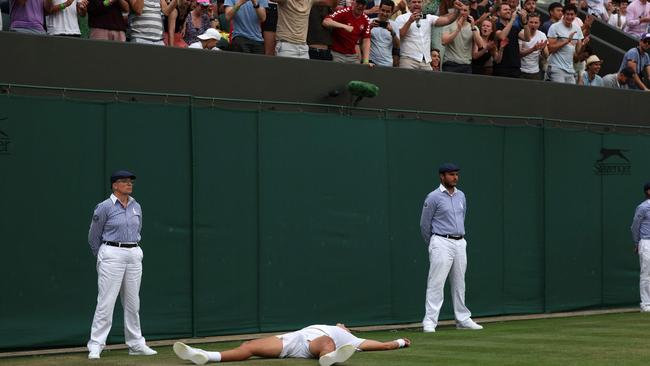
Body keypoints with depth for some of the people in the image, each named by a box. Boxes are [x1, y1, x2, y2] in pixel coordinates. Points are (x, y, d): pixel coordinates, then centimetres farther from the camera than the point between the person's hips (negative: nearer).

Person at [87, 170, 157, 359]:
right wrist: (103, 257, 9)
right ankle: (95, 346, -6)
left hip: (134, 255, 6)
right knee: (106, 301, -9)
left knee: (133, 302, 10)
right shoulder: (104, 207, -7)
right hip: (112, 255, -6)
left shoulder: (136, 207, 9)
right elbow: (94, 237, 1)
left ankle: (136, 344, 17)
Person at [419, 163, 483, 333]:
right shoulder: (433, 197, -8)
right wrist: (433, 245, 7)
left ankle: (463, 319, 20)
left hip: (460, 243, 7)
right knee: (436, 283, -10)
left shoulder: (461, 195, 12)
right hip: (442, 243, -7)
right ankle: (430, 321, -10)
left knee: (459, 284, 12)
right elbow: (424, 224, -3)